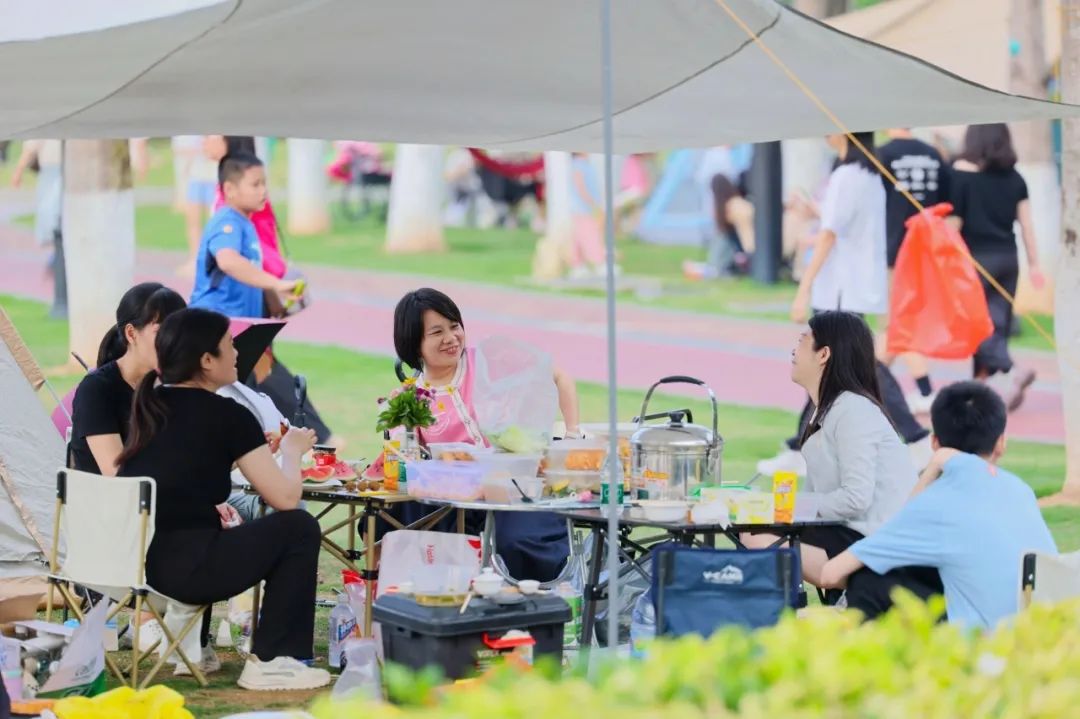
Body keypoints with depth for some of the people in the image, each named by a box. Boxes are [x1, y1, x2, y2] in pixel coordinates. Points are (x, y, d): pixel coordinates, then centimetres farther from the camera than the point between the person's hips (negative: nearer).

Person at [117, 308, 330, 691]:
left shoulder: (150, 403, 15)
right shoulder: (227, 414, -4)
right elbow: (286, 498, -2)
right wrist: (291, 450, 18)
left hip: (126, 561, 8)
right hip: (179, 571, -7)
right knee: (300, 527, 10)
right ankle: (270, 662, 11)